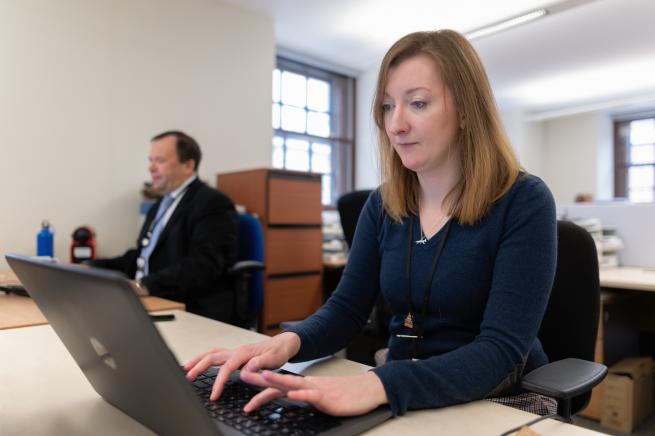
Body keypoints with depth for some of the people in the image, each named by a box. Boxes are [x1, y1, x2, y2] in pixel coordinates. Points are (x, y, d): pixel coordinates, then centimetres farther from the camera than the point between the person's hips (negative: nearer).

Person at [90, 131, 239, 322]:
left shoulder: (212, 203, -10)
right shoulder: (160, 206, 20)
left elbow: (203, 265, -21)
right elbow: (141, 259, 20)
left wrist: (144, 285, -29)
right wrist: (90, 269, 8)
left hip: (193, 316, -8)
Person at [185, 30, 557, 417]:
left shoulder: (524, 203, -14)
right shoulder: (383, 205, 0)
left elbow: (501, 351, -22)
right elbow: (348, 308, 0)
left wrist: (381, 385, -36)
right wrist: (291, 341, -20)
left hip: (498, 404, -3)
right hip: (399, 396, 4)